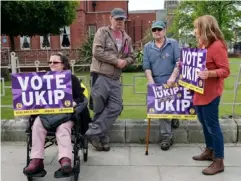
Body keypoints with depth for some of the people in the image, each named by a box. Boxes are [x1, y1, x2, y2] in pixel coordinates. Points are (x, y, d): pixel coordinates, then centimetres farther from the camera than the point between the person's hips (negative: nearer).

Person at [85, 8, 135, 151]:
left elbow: (131, 57, 20)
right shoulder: (102, 32, -1)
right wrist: (116, 60, -14)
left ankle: (94, 132, 5)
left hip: (116, 79, 6)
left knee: (115, 107, -2)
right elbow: (97, 52, -13)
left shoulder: (127, 38, 18)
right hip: (101, 75, -6)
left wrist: (125, 62, -4)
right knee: (99, 108, 0)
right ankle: (102, 138, 14)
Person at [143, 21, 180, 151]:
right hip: (157, 83, 1)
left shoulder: (173, 43, 3)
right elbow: (146, 66, 2)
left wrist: (173, 77, -18)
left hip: (172, 83, -1)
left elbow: (179, 62, -5)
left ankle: (175, 116, 45)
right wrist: (151, 82, -11)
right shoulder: (147, 47, 8)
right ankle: (166, 136, 12)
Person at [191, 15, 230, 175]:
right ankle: (210, 151, 33)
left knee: (212, 125, -4)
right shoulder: (202, 45, 11)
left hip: (210, 93, -9)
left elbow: (225, 71, -18)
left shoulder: (217, 46, -16)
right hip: (199, 91, 9)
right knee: (204, 122, 17)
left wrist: (209, 74, -33)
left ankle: (219, 161, 8)